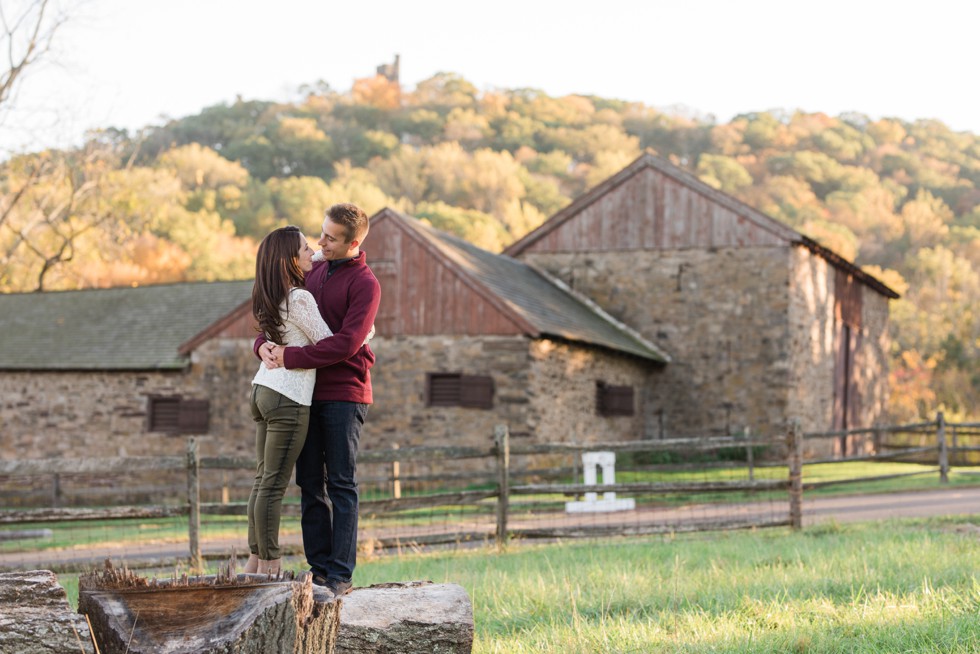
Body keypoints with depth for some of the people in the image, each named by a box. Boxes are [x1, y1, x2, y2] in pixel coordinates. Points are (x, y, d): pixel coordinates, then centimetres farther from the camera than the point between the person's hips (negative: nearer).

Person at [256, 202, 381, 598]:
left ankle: (341, 575, -4)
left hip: (344, 394, -7)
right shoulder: (312, 273, 14)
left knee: (341, 485, -5)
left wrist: (291, 357, -19)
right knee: (310, 484, 6)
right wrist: (265, 344, -6)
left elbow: (346, 343, -18)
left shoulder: (364, 284, -8)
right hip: (309, 392, 7)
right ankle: (318, 567, 11)